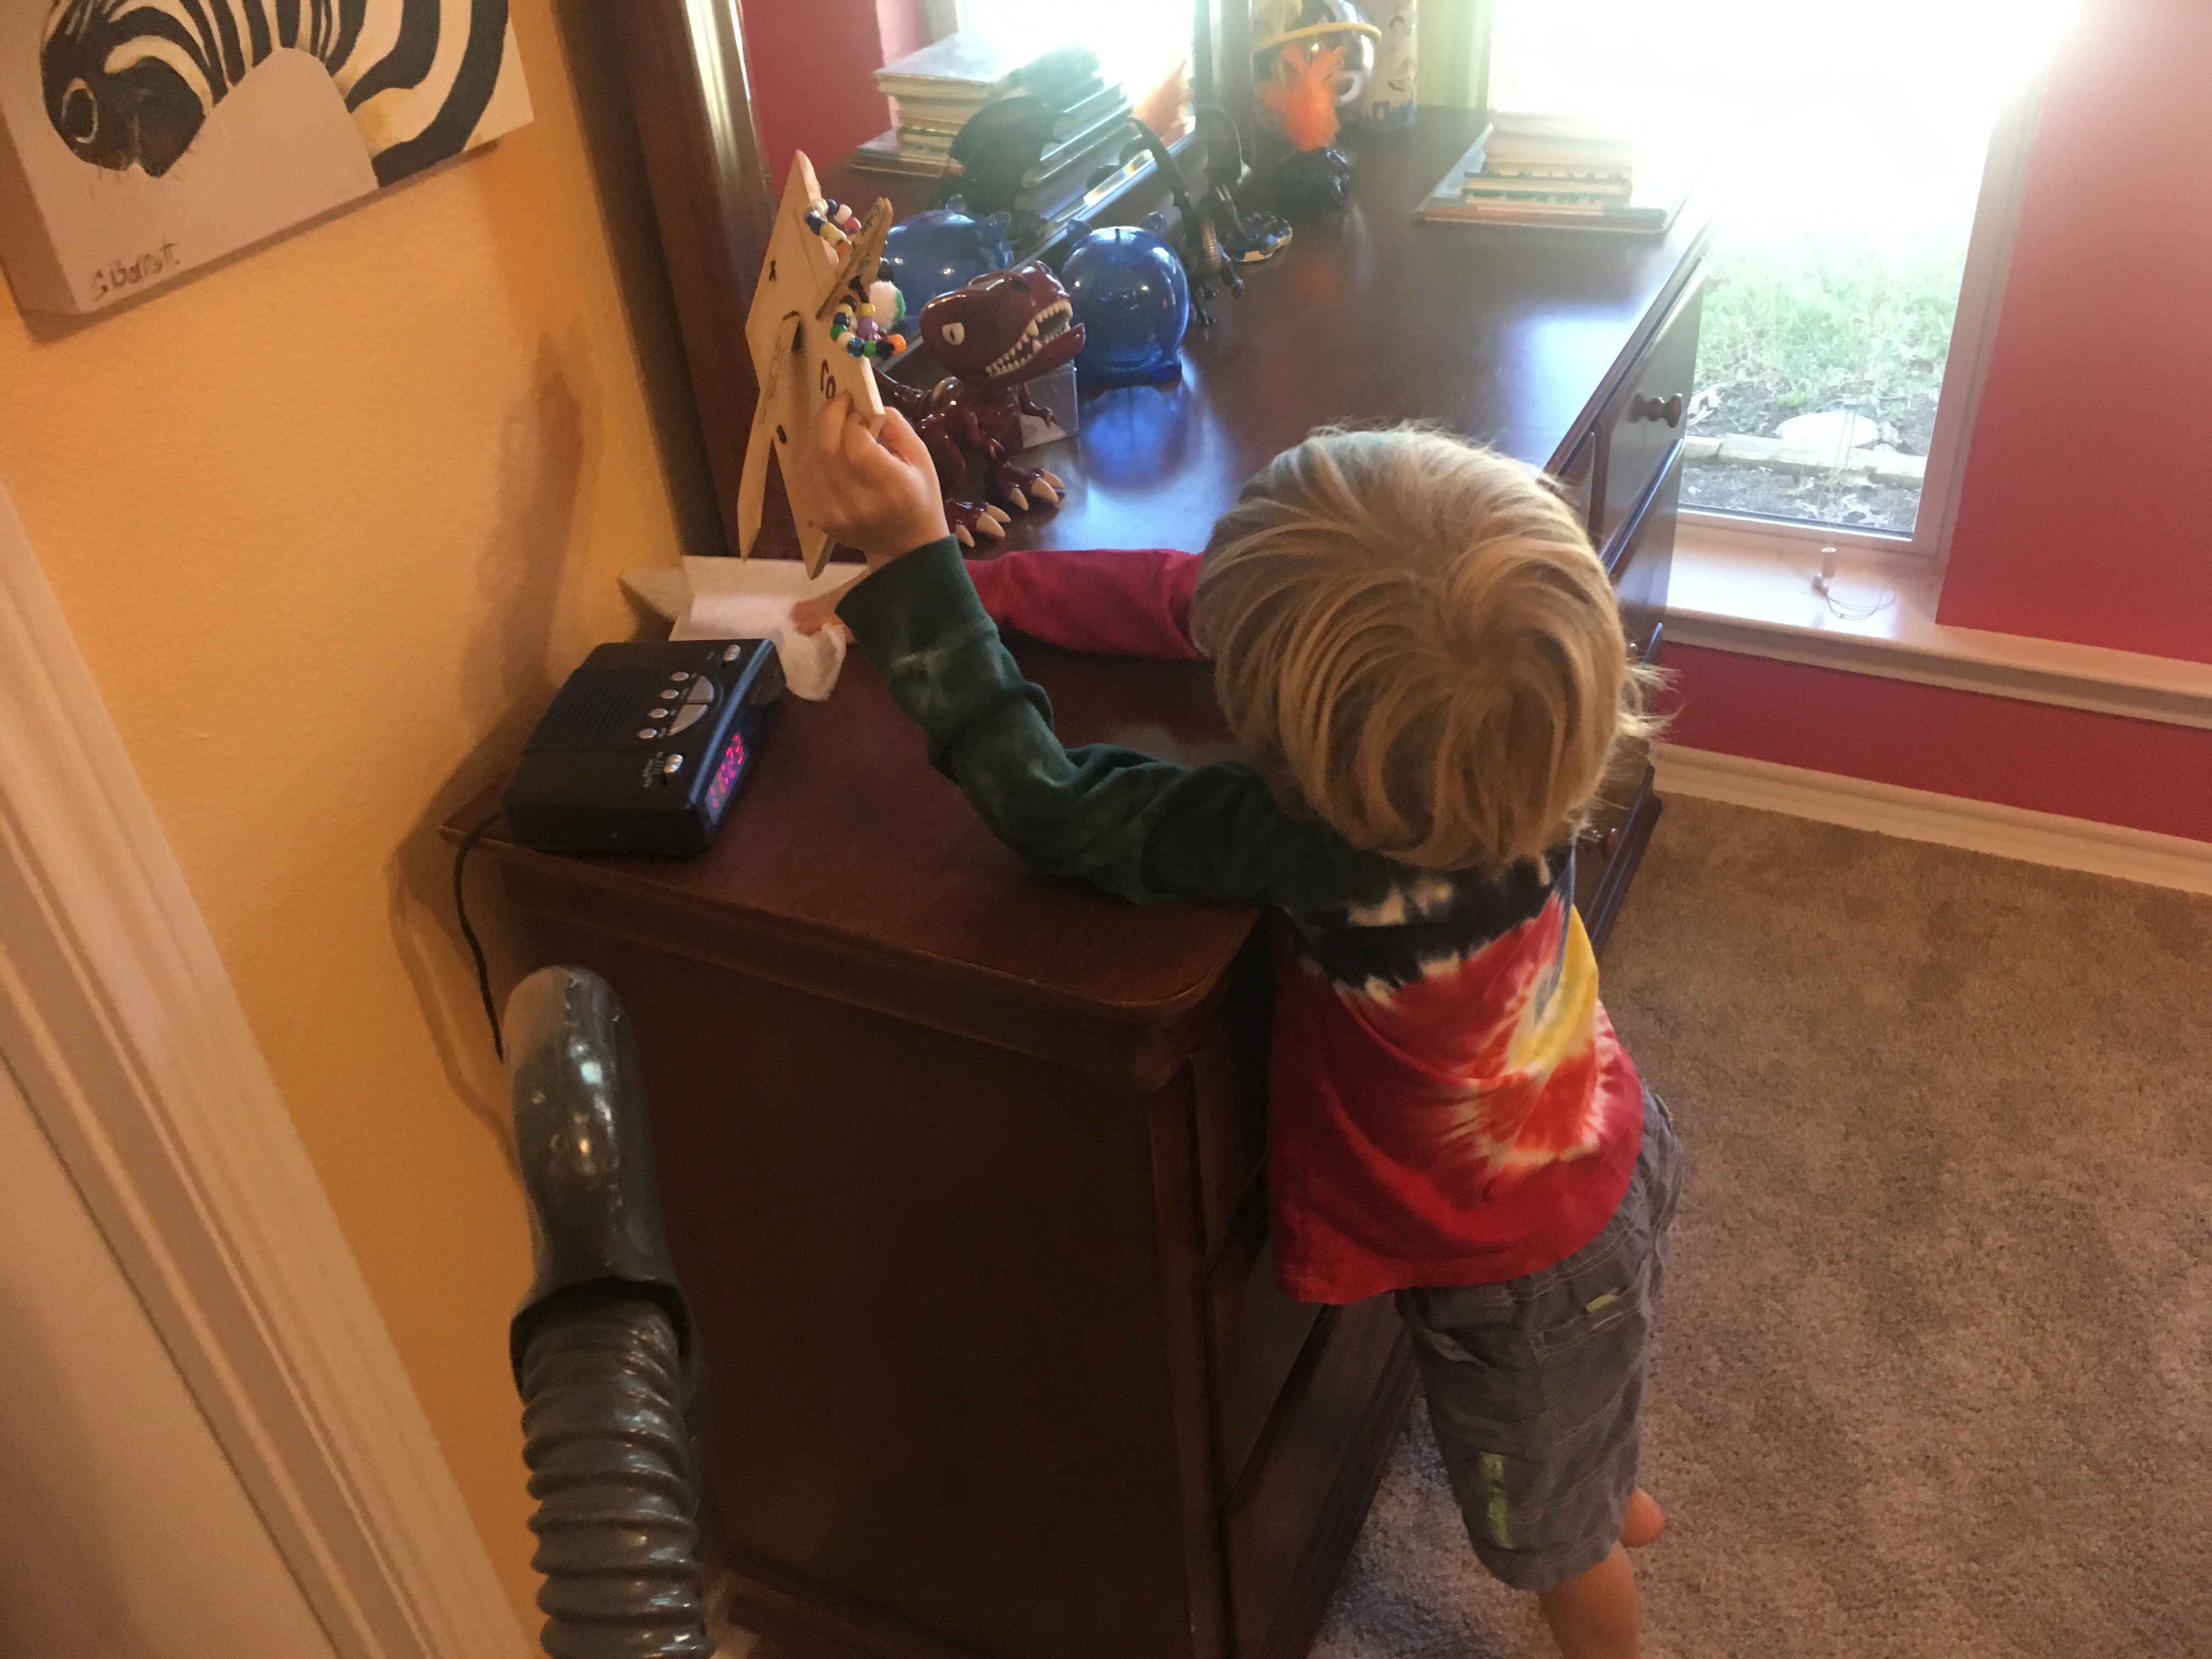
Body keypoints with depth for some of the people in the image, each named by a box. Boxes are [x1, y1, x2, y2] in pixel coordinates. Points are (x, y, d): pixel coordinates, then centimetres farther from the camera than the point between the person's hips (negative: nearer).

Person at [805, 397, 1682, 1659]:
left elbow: (1056, 809, -35)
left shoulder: (1341, 860, -44)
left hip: (1520, 1273, -7)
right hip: (1613, 1157, 7)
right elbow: (1190, 598, -15)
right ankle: (1617, 1495, 71)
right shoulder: (1485, 701, -25)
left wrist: (912, 560, -36)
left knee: (1555, 1536, 27)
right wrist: (964, 588, -14)